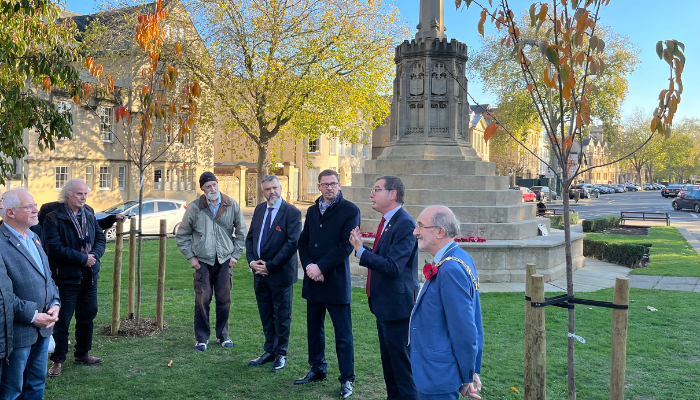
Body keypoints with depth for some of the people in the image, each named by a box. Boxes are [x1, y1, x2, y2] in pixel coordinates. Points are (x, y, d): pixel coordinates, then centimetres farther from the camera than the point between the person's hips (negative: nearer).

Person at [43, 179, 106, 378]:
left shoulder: (89, 215, 8)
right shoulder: (53, 218, -13)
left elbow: (100, 238, 9)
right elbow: (55, 248, -21)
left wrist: (95, 254, -12)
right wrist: (83, 258, -19)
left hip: (89, 276, 6)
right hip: (66, 277, -6)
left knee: (87, 316, 15)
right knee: (62, 320, 2)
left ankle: (82, 354, 31)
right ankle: (58, 360, 16)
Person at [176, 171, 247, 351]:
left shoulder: (232, 205, -1)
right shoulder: (194, 208, -4)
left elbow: (242, 232, 8)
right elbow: (183, 234, 6)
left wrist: (236, 254, 3)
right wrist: (190, 256, 1)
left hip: (225, 261, 1)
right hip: (203, 262, -1)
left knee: (224, 300, 8)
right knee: (202, 301, -1)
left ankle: (222, 335, 24)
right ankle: (202, 338, 14)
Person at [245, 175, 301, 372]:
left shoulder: (292, 212, -11)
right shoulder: (259, 209, 8)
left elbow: (292, 243, -17)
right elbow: (250, 237, 12)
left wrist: (270, 266, -17)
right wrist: (252, 261, -4)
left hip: (280, 273, -6)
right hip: (260, 273, 6)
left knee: (282, 315, 7)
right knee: (266, 315, 15)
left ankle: (281, 354, 21)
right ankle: (269, 351, 28)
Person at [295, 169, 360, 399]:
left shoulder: (350, 211, -7)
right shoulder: (312, 210, 12)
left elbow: (346, 246, -14)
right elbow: (303, 240, 11)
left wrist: (321, 267, -16)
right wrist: (308, 265, -7)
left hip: (336, 280, -6)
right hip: (313, 279, 6)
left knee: (343, 333, 1)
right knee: (314, 329, 15)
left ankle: (347, 379, 12)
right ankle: (317, 370, 31)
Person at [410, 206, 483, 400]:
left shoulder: (451, 269, -25)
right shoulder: (458, 259, 5)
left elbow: (464, 330, -23)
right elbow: (472, 323, 10)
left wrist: (467, 378, -12)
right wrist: (473, 370, 14)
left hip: (438, 376, -9)